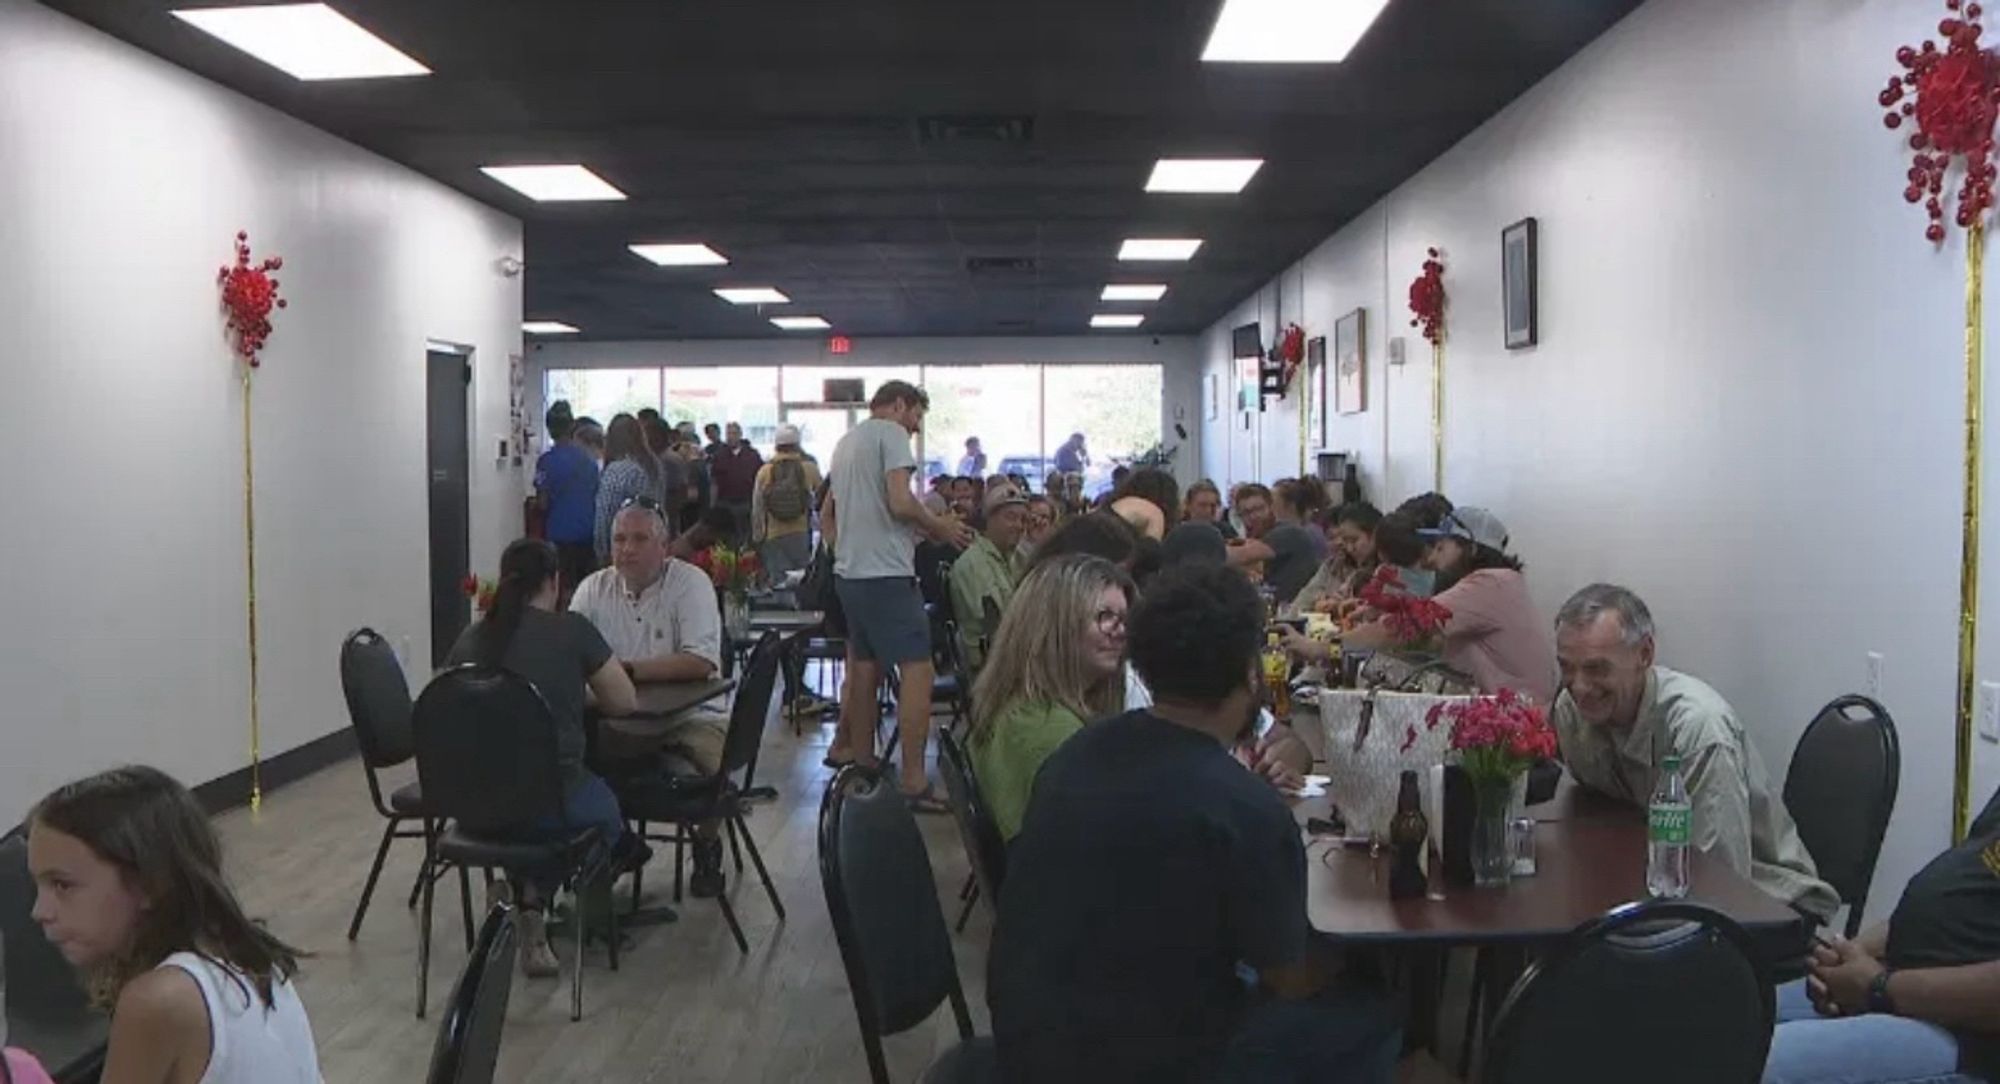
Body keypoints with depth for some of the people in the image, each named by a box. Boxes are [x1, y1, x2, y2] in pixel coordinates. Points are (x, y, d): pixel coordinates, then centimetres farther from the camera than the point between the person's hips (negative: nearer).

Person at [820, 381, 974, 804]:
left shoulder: (846, 442, 21)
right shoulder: (891, 433, -7)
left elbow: (826, 515, 27)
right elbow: (900, 503, -19)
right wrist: (941, 528, -5)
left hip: (848, 573, 10)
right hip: (886, 574, -10)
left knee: (863, 667, 19)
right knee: (918, 671, -10)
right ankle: (914, 782, -14)